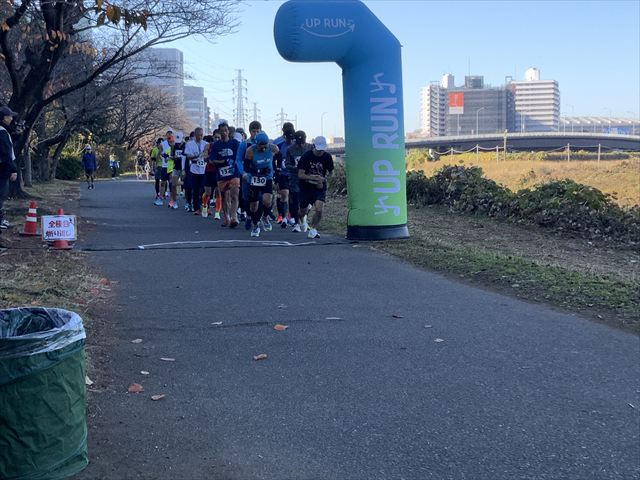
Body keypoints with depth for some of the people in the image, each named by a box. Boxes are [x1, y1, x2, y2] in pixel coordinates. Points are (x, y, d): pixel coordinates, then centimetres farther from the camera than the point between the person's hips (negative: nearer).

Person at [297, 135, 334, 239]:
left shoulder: (327, 157, -5)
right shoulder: (306, 156, -13)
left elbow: (330, 172, 12)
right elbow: (300, 175, -15)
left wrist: (323, 178, -7)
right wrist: (313, 177, -28)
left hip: (320, 188, 0)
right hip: (305, 187, 0)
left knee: (319, 209, -22)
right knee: (303, 212, 12)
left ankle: (313, 230, 0)